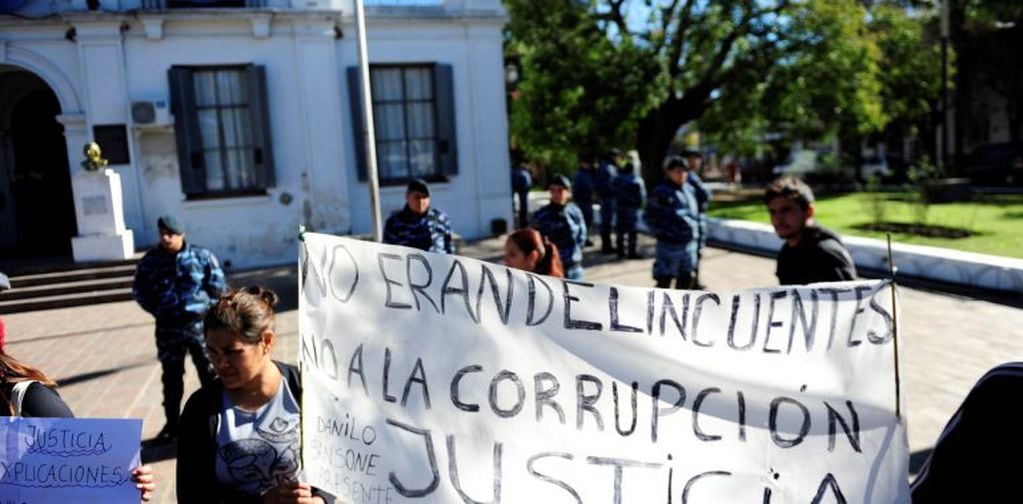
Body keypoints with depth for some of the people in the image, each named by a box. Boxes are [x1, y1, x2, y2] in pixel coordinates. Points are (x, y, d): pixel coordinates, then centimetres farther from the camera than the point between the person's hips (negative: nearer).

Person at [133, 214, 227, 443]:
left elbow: (218, 285, 0)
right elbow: (138, 290, 11)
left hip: (200, 324, -2)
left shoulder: (201, 256, -4)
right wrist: (157, 310, 3)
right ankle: (172, 424, 26)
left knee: (210, 373, 6)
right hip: (168, 328, 2)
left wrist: (207, 307, -5)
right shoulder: (150, 260, 1)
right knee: (171, 376, 12)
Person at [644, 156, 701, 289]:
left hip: (690, 243, 7)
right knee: (664, 281, 1)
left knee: (686, 278, 16)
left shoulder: (690, 189, 8)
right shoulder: (661, 192, -12)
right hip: (669, 244, -6)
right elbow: (649, 215, -8)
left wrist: (695, 231, 13)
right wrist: (660, 232, -9)